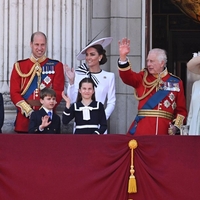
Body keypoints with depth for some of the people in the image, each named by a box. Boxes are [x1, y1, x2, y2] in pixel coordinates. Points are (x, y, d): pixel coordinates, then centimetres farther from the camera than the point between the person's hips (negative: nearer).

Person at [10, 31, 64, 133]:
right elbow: (14, 93, 2)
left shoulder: (56, 66, 7)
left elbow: (58, 93, -1)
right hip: (24, 119, 1)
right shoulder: (19, 66, 9)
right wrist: (28, 111, -12)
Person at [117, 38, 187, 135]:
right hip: (141, 129, 0)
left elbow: (181, 109, 10)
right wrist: (123, 56, -24)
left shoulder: (176, 82, 8)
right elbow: (127, 76, -10)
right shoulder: (142, 78, 9)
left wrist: (176, 126, -4)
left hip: (164, 130, 0)